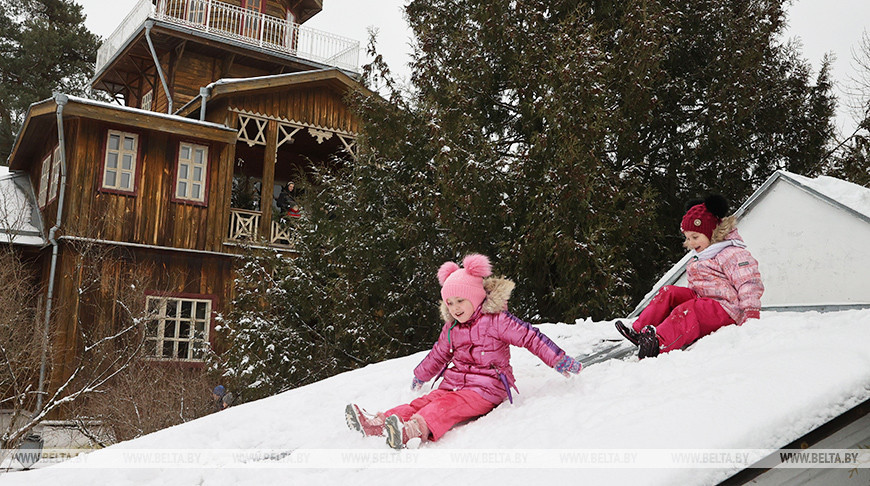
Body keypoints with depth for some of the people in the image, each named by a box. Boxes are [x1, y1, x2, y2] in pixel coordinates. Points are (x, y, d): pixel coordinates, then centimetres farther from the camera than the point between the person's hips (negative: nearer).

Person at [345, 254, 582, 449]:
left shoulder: (496, 320, -4)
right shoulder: (451, 328, 17)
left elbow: (530, 337, -5)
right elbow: (438, 354, 33)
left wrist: (560, 360, -9)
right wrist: (420, 376, 45)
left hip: (485, 389, -7)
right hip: (454, 384, 7)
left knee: (447, 405, -34)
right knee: (424, 402, -17)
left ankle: (413, 431, -60)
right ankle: (377, 424, -35)